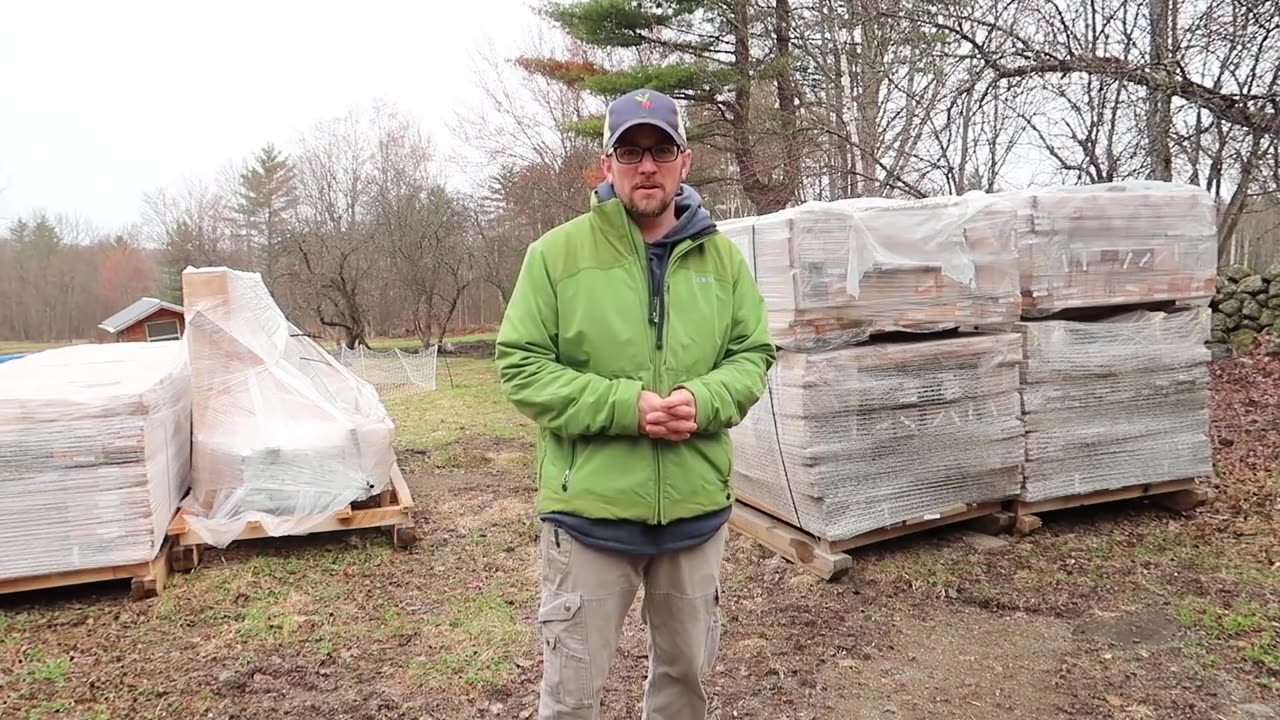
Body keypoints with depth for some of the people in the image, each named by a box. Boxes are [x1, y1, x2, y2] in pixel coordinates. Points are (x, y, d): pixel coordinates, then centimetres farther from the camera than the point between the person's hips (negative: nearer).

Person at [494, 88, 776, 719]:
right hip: (590, 511, -3)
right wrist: (625, 405, -20)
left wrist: (703, 400, -14)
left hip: (697, 509, 4)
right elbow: (520, 366, -8)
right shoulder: (557, 253, -6)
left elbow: (753, 354, 8)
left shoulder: (721, 257, 5)